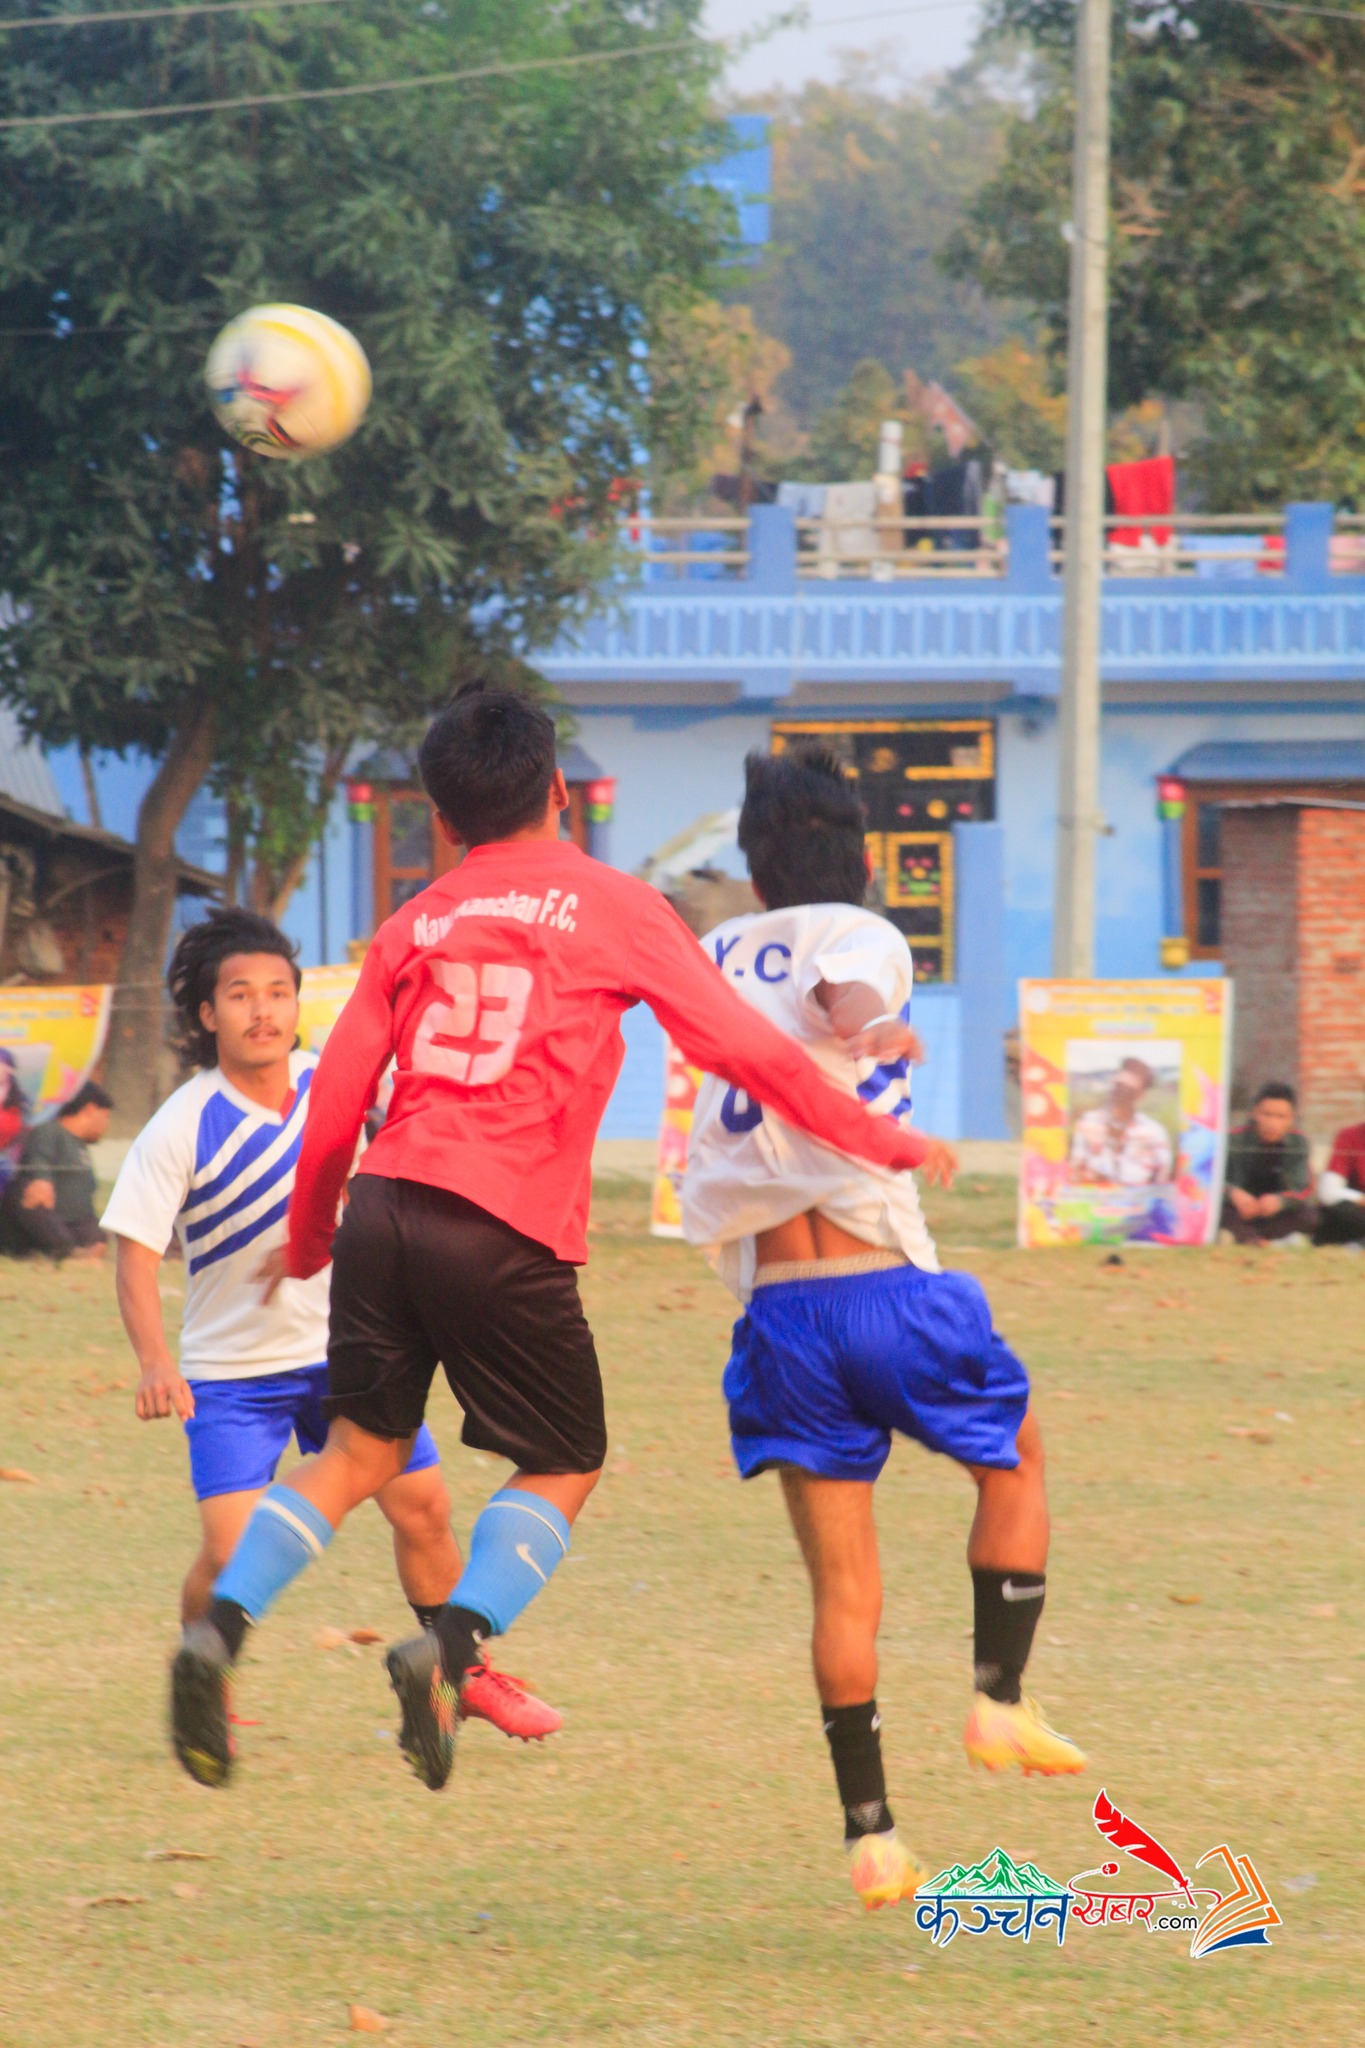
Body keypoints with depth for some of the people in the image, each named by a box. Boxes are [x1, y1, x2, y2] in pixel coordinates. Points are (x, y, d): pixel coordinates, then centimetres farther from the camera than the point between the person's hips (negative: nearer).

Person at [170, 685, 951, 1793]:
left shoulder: (416, 924, 15)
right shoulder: (610, 905, 4)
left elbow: (337, 1100, 13)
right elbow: (741, 1046, 2)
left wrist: (308, 1236, 28)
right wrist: (878, 1138, 12)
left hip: (387, 1203, 4)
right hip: (510, 1232, -4)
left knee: (360, 1451, 15)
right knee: (563, 1468, 10)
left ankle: (222, 1627, -7)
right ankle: (454, 1646, -14)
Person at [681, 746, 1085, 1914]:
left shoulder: (718, 959, 15)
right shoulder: (863, 941, 0)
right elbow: (841, 992, -24)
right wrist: (868, 1030, -38)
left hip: (777, 1310, 4)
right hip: (886, 1286, -4)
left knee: (844, 1586, 7)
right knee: (1016, 1460, 24)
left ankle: (870, 1832, 1)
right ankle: (1001, 1698, 14)